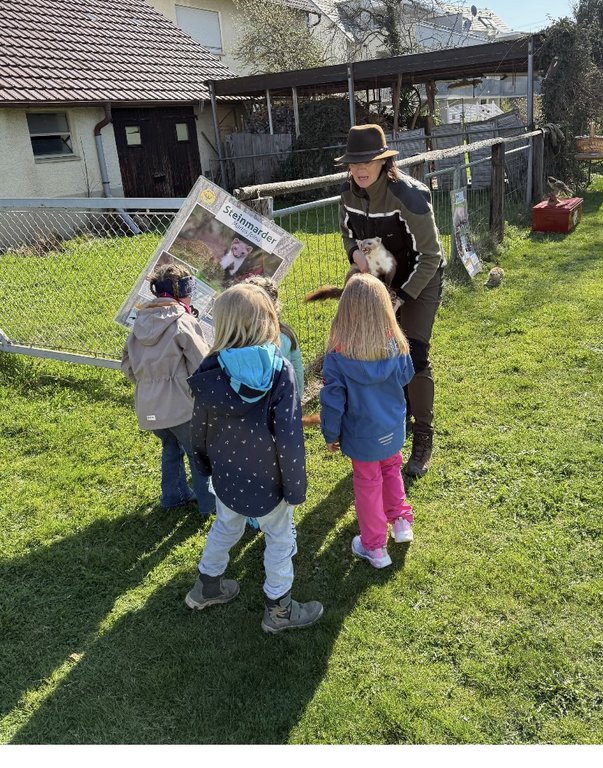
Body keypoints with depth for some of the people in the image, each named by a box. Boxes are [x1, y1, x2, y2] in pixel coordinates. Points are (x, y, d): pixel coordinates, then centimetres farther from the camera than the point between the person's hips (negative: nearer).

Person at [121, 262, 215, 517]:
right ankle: (208, 503, 22)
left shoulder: (141, 321, 4)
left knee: (171, 447, 27)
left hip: (148, 406, 6)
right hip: (180, 404, -6)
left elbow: (127, 365, 8)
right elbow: (203, 367, -16)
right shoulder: (184, 322, -16)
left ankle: (173, 495, 38)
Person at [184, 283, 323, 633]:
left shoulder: (211, 371, -15)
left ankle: (206, 588, 48)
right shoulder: (279, 370, -23)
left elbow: (201, 429, -3)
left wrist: (206, 465, 16)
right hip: (267, 478, -3)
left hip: (227, 474, 4)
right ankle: (279, 609, 36)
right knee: (280, 538, 19)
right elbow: (289, 438, -22)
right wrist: (295, 486, -10)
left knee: (226, 527, 29)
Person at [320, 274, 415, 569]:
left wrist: (331, 434, -2)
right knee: (391, 469, 31)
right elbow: (405, 377, 1)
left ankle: (374, 547, 31)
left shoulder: (338, 355, -26)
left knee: (368, 484, 16)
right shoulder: (396, 344, -17)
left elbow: (332, 400, -17)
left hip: (362, 435, -3)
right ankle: (401, 521, 39)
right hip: (393, 430, 3)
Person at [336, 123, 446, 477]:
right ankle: (402, 414, 37)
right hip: (383, 277, 6)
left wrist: (402, 298, -28)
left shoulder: (408, 195, -29)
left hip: (421, 279, -6)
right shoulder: (349, 192, -11)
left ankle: (423, 440, 1)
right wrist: (355, 252, -14)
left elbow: (430, 256, -25)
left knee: (414, 353, -13)